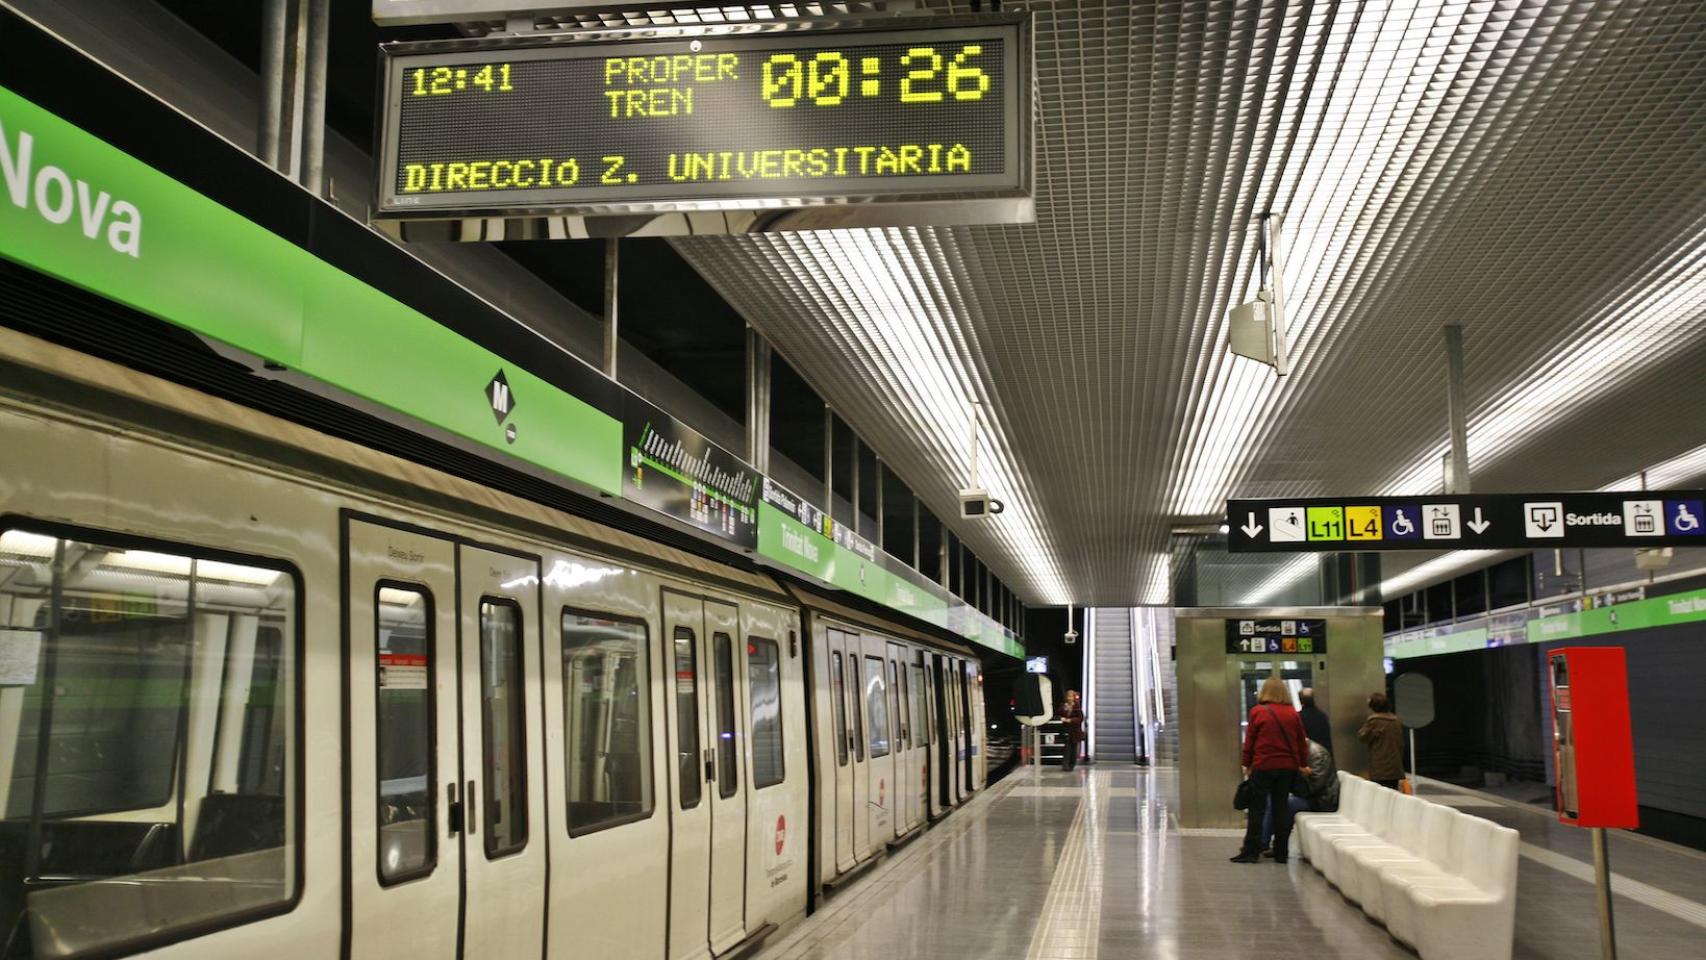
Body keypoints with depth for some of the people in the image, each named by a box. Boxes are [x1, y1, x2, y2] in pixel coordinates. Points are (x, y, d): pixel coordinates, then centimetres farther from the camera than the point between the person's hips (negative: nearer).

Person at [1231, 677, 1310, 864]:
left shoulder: (1257, 712, -5)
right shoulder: (1292, 714, 4)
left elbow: (1249, 741, -2)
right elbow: (1302, 741, 10)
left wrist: (1247, 764, 7)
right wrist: (1303, 764, 20)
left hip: (1263, 766, -3)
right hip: (1288, 766, 3)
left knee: (1257, 809, 1)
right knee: (1281, 808, 8)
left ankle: (1251, 851, 0)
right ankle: (1281, 853, 8)